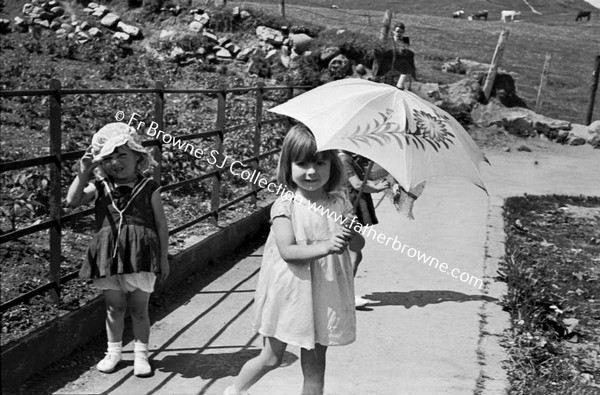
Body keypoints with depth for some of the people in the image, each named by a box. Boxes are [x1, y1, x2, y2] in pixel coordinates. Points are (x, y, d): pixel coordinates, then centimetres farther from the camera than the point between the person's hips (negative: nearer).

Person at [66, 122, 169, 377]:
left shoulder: (148, 189, 0)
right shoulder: (100, 188, 6)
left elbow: (160, 223, 4)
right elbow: (72, 201, -6)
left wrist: (163, 257, 4)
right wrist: (83, 173, -13)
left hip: (140, 254, -2)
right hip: (109, 255, 2)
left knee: (139, 308, 7)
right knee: (114, 307, 12)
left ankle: (141, 354, 23)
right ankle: (113, 351, 30)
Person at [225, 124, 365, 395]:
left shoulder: (339, 203, 1)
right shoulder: (286, 205, -10)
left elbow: (358, 245, 1)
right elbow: (287, 251, -21)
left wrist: (351, 234, -22)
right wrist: (326, 246, -34)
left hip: (324, 295, 3)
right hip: (289, 293, -3)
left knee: (315, 364, 11)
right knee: (271, 358, 11)